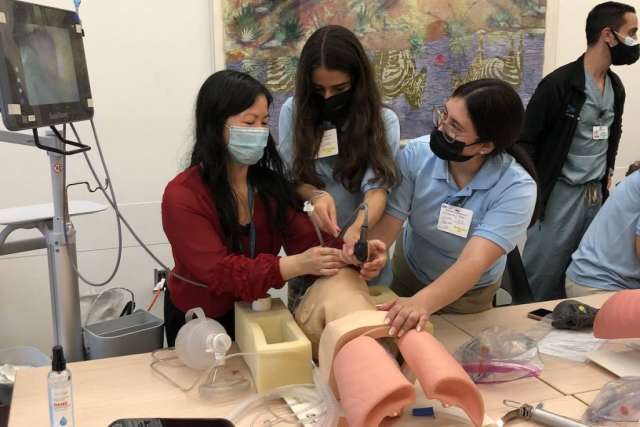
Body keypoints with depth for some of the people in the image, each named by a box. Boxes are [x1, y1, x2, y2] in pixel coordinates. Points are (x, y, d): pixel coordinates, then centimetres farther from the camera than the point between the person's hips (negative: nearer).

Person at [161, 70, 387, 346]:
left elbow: (306, 240, -16)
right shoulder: (182, 195, -24)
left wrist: (352, 253, -37)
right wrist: (296, 265, -44)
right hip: (198, 322, -4)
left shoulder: (270, 182, -6)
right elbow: (218, 271, -32)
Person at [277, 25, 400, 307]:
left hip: (358, 245, -1)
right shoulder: (293, 111, -6)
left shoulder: (383, 120, -9)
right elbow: (289, 177, -3)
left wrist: (358, 228, -39)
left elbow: (377, 186, -18)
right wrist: (316, 195, -26)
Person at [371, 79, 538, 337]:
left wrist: (422, 303, -59)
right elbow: (385, 226, -27)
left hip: (468, 296, -2)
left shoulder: (516, 188, -32)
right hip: (407, 275, 2)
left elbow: (473, 262, -43)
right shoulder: (416, 154, -25)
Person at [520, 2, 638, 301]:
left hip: (598, 195, 7)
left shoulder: (616, 86, 9)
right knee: (541, 276, -1)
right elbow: (525, 140, -12)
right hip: (561, 194, -7)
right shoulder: (559, 83, -14)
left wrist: (608, 172, 18)